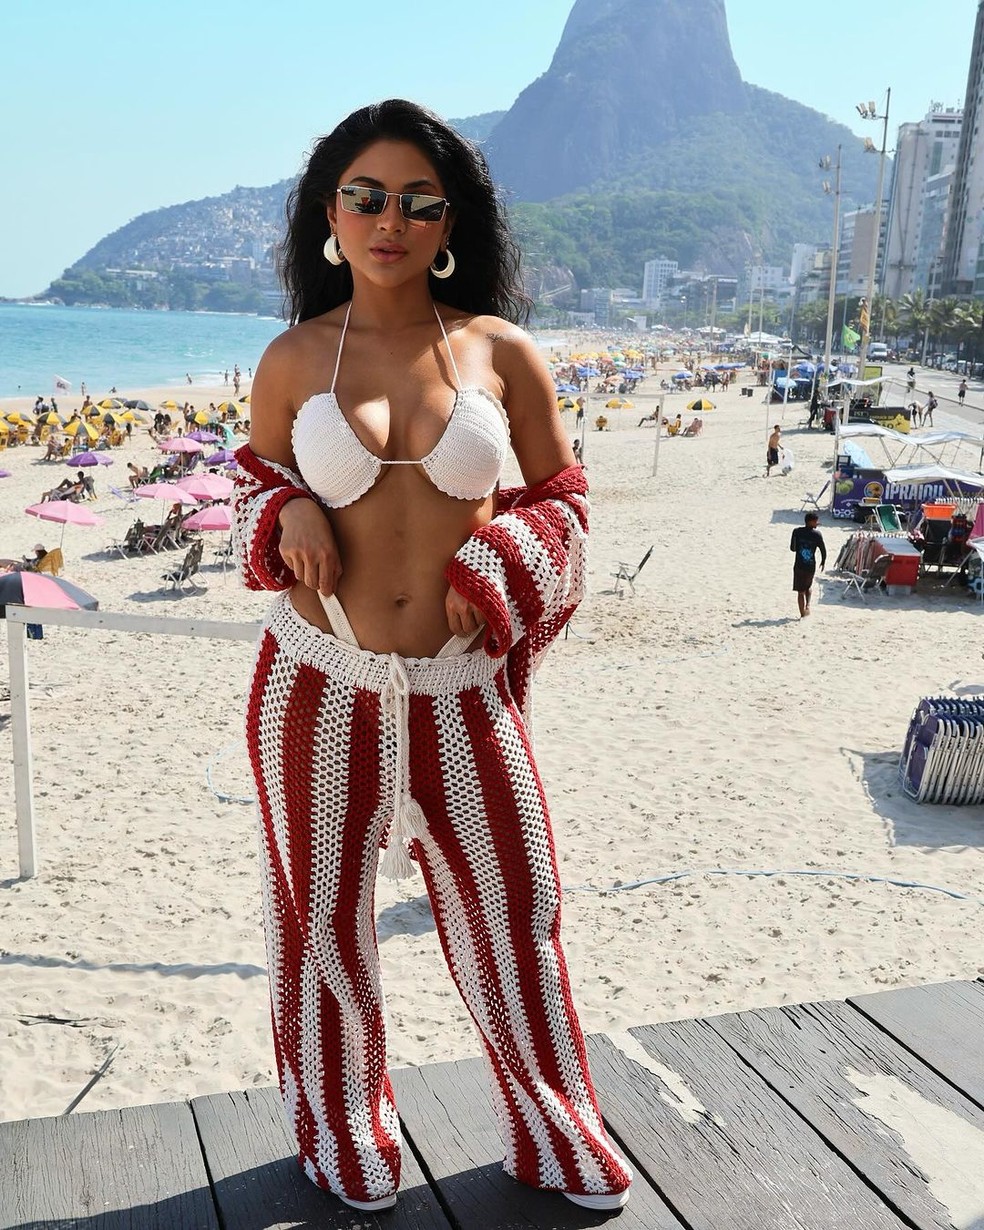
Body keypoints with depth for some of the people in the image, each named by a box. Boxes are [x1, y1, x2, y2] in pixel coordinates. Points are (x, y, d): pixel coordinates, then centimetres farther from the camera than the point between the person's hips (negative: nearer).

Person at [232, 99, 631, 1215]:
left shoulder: (502, 352, -1)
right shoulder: (293, 359, 0)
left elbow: (562, 495, 8)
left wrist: (491, 580, -7)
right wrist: (291, 515, -7)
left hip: (462, 691, 0)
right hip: (320, 683, 1)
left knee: (512, 915, 10)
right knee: (322, 915, 14)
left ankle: (555, 1137, 36)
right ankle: (343, 1132, 41)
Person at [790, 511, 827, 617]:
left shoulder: (797, 531, -5)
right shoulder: (817, 534, -8)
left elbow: (792, 548, 2)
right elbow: (823, 550, -3)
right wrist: (823, 562, 15)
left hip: (799, 566, 0)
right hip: (811, 566, 0)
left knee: (800, 591, 7)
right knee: (808, 586, 26)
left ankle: (802, 614, 7)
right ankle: (807, 605, 7)